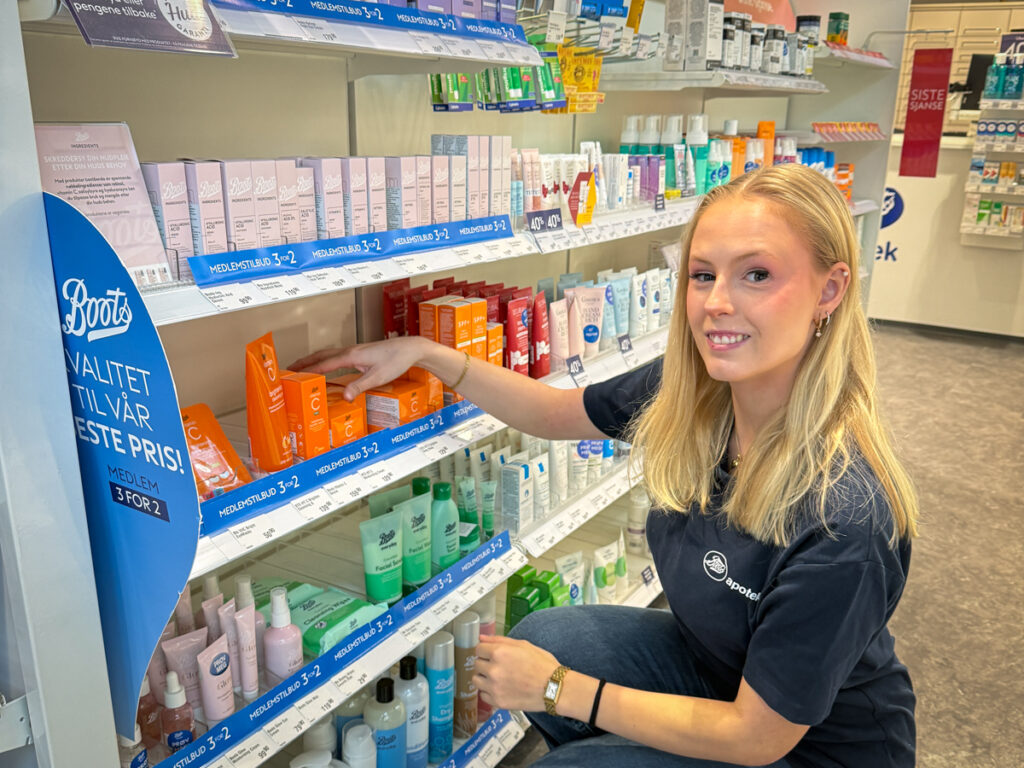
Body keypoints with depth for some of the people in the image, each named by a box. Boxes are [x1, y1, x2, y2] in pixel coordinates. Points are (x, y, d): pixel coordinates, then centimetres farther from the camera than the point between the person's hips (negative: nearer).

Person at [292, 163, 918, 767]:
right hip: (711, 657, 6)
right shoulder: (688, 390, -17)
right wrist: (423, 352, -6)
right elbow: (557, 412, 1)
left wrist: (560, 689, -19)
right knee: (541, 638, -6)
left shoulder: (843, 521, -36)